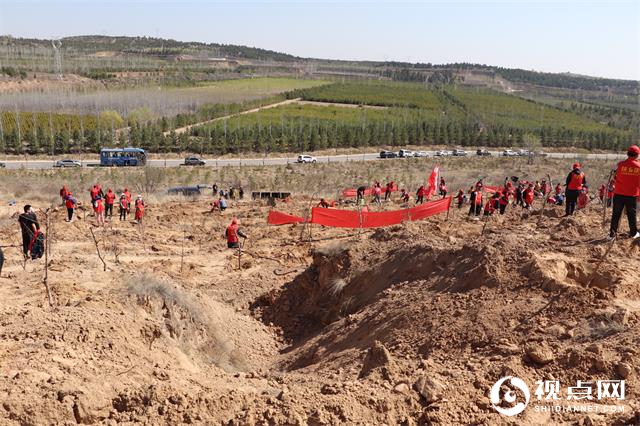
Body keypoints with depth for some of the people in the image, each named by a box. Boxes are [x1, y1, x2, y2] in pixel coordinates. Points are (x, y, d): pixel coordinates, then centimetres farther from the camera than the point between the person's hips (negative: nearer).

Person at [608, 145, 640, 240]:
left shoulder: (621, 164, -8)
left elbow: (616, 178, 0)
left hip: (619, 194, -1)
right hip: (632, 196, 1)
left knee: (616, 214, 6)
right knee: (631, 215, 14)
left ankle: (612, 234, 5)